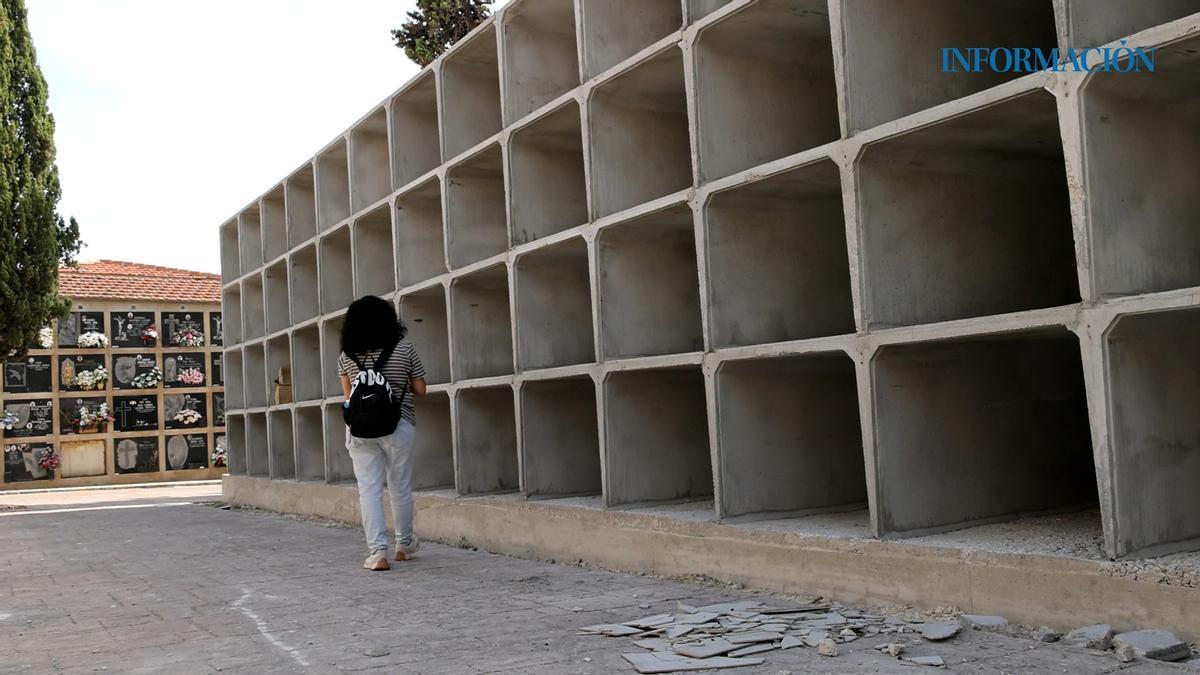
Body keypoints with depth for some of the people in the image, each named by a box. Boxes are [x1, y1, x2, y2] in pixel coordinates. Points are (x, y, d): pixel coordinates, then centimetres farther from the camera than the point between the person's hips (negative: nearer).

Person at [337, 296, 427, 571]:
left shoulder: (346, 356, 3)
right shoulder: (404, 349, -2)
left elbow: (348, 395, 10)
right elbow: (420, 390, 3)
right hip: (399, 426, 0)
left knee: (369, 489, 2)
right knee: (400, 488, 13)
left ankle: (377, 552, -5)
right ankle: (404, 545, 28)